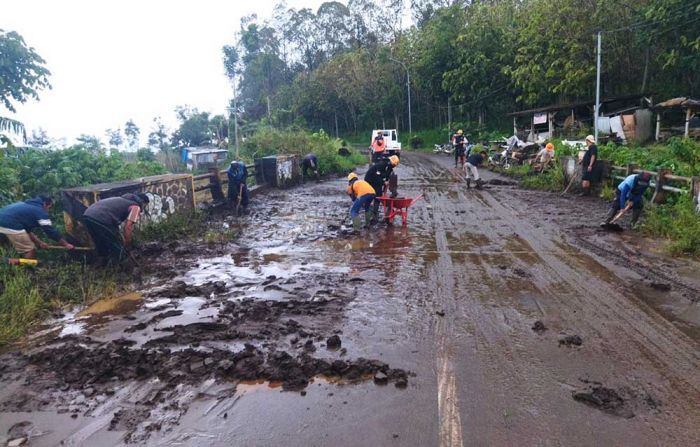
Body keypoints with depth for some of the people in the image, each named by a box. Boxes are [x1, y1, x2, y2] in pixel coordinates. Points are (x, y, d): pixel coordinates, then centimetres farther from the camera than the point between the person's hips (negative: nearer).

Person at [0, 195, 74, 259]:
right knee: (30, 250, 3)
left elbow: (27, 229, 29)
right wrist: (66, 244, 6)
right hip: (10, 224, -10)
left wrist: (39, 242, 26)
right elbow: (50, 230, -1)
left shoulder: (27, 206, 28)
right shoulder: (40, 211, 1)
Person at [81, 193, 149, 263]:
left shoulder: (123, 200, 32)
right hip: (101, 220, -9)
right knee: (117, 250, 6)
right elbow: (127, 227, -6)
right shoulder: (136, 207, 7)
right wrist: (126, 244, 6)